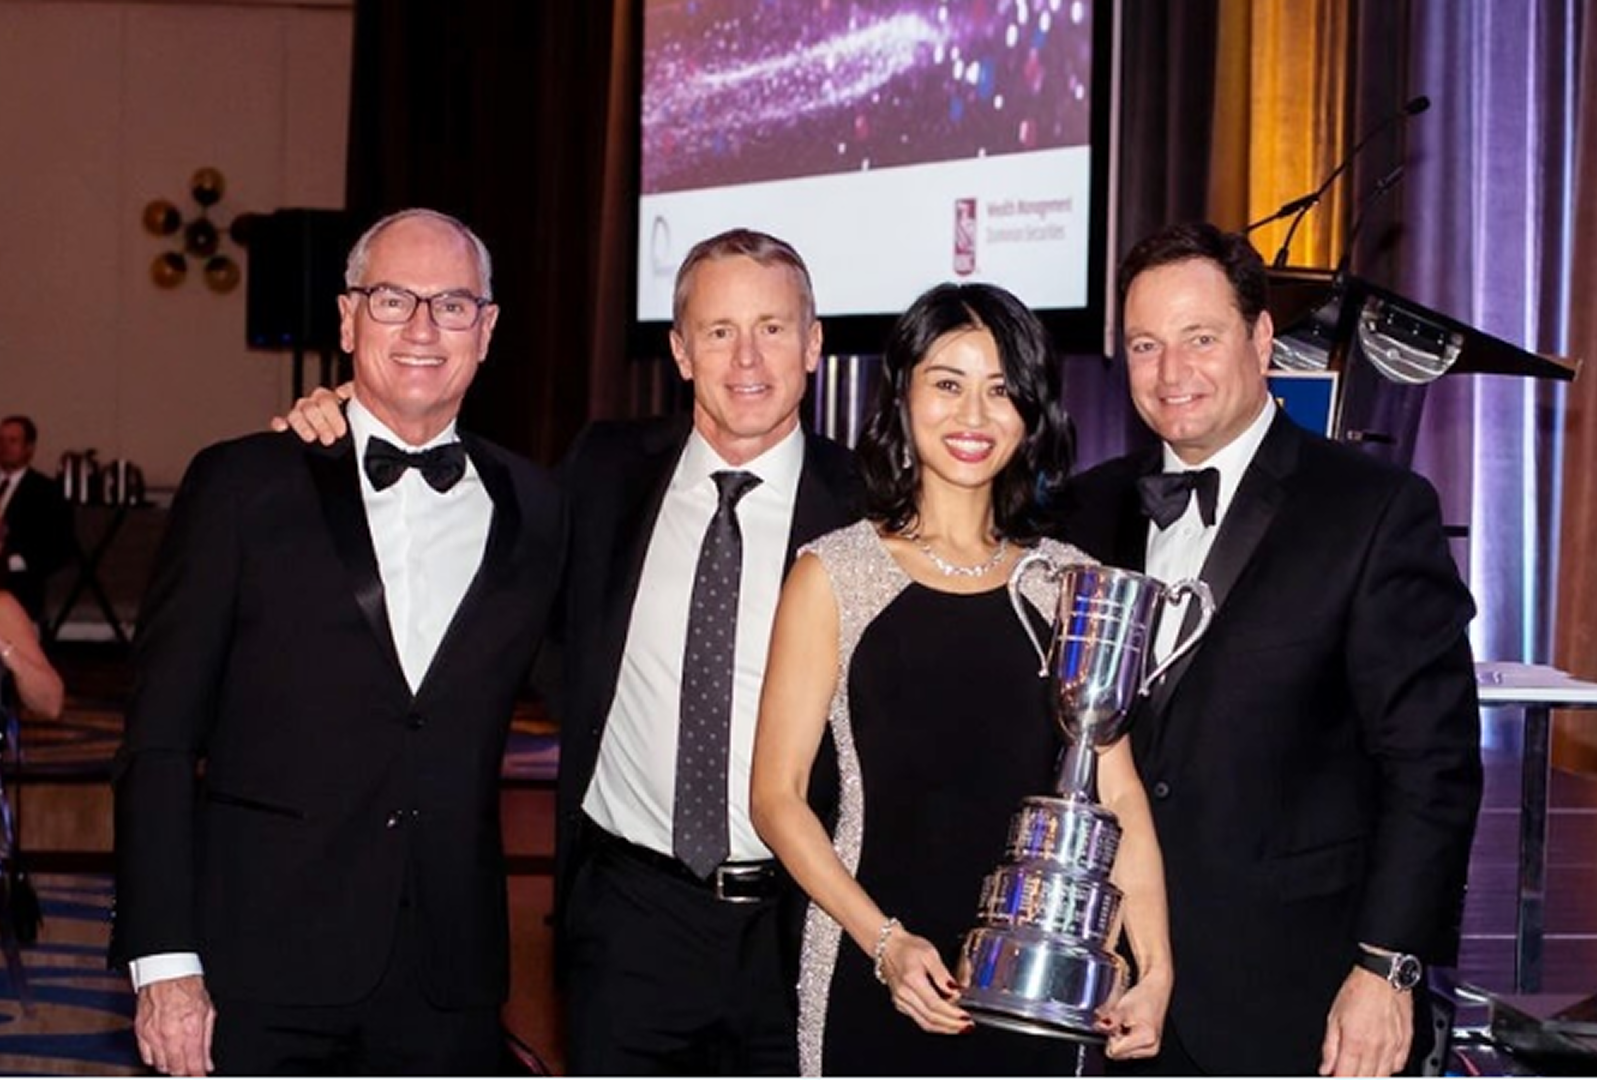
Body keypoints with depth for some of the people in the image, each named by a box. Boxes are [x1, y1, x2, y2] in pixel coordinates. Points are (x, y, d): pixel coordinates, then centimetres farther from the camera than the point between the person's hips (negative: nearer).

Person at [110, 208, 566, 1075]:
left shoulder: (533, 510, 9)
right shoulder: (242, 486, 0)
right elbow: (158, 743, -2)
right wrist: (163, 961, -8)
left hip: (447, 989, 3)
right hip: (261, 976, -2)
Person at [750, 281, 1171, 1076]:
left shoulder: (1068, 583, 7)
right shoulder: (834, 575, 0)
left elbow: (1115, 793, 2)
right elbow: (776, 795, -2)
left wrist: (1154, 971, -10)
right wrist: (886, 942, -13)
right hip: (874, 980, -2)